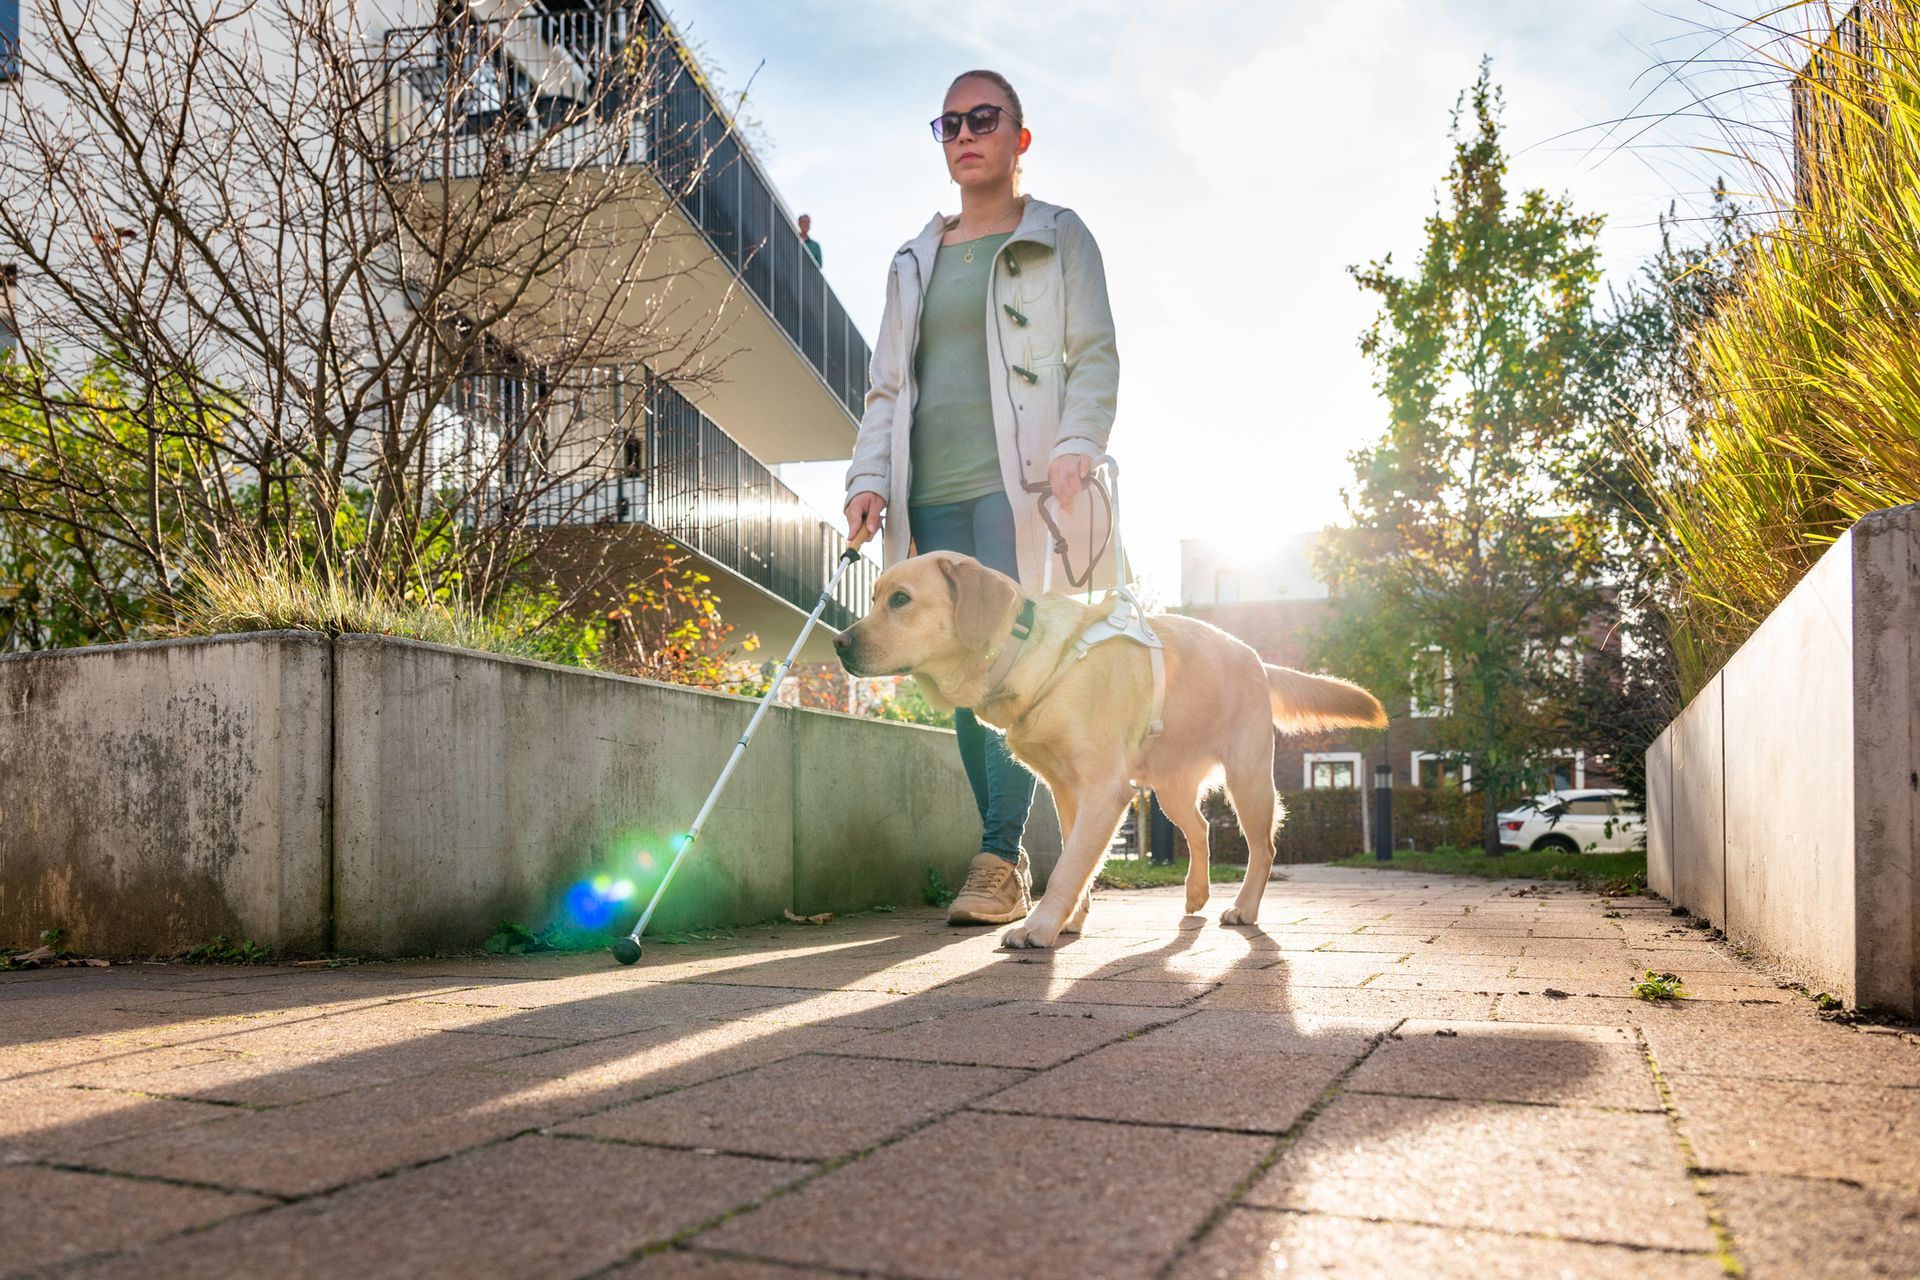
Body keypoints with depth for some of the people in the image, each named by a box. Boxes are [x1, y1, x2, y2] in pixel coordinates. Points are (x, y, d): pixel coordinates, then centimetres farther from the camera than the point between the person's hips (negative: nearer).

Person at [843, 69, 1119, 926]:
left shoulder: (1058, 238, 12)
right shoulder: (915, 261, 24)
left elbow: (1094, 355, 3)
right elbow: (887, 383, 20)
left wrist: (1075, 446, -14)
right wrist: (868, 476, 6)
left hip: (1014, 481, -5)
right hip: (931, 493, 5)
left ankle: (999, 861, -13)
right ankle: (1009, 859, 7)